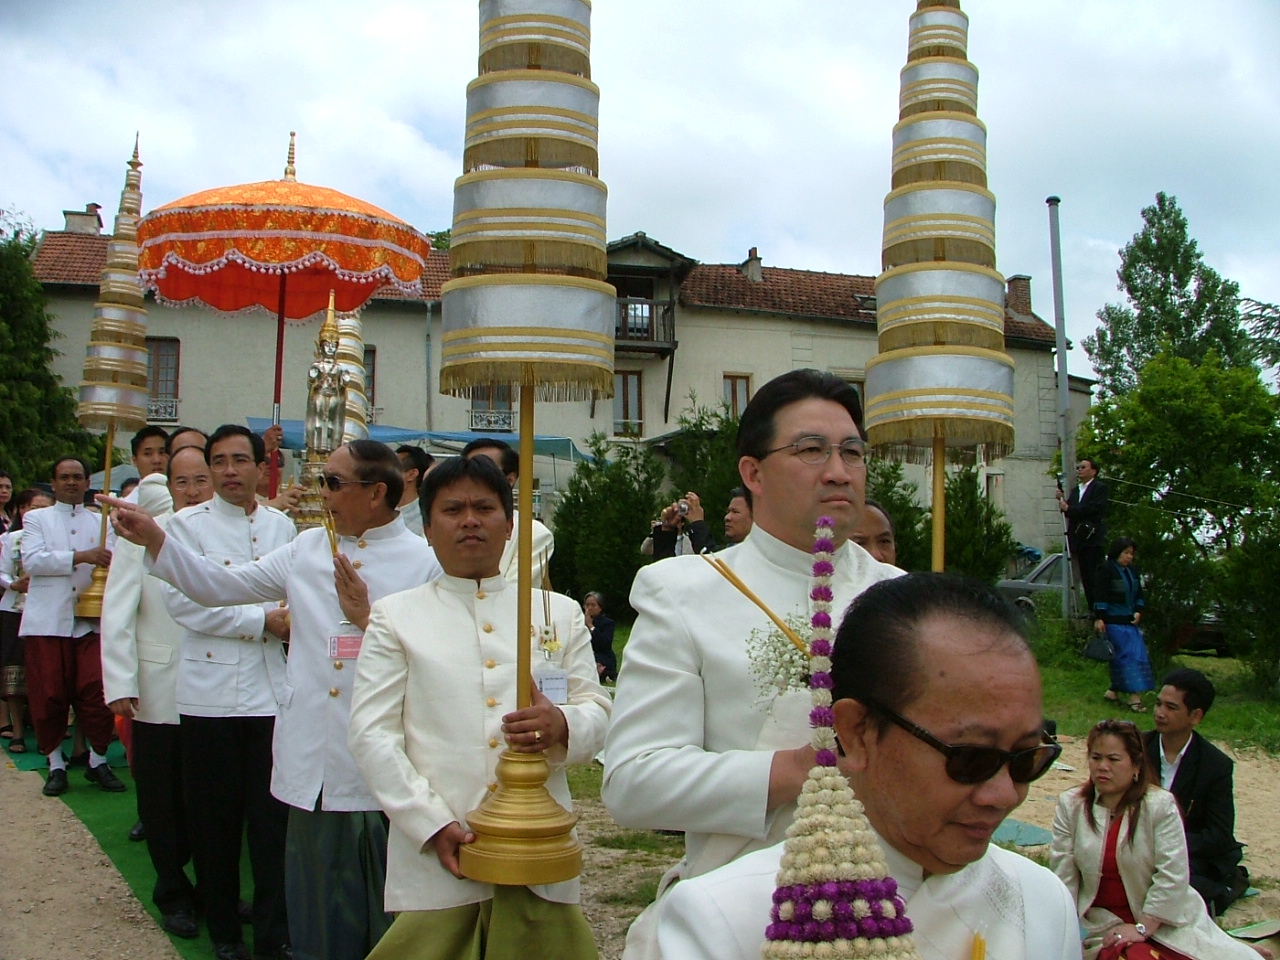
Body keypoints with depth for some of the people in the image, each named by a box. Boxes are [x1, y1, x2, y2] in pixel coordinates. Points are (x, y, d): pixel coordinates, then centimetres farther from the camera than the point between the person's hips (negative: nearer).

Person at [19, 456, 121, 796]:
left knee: (96, 693, -4)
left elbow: (109, 565, 11)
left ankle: (98, 761, 10)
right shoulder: (36, 519, 9)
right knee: (49, 696, 0)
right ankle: (56, 764, 13)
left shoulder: (100, 522, 16)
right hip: (47, 622, -1)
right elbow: (31, 560, -8)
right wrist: (81, 557, -18)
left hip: (91, 621, 1)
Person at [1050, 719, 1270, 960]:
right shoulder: (1070, 805, -2)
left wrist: (1143, 928, -17)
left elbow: (1172, 874, -14)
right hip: (1102, 920, 1)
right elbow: (1063, 875, -4)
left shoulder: (1160, 804, -10)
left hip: (1163, 919, -1)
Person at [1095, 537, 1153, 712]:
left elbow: (1139, 594, 20)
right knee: (1127, 655, -11)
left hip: (1130, 621, 8)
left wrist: (1138, 612, 4)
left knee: (1138, 654, 6)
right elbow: (1100, 595, -11)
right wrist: (1099, 618, -15)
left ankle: (1114, 691, 16)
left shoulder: (1133, 571, 13)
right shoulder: (1107, 570, -8)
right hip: (1114, 622, -8)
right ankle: (1134, 696, -12)